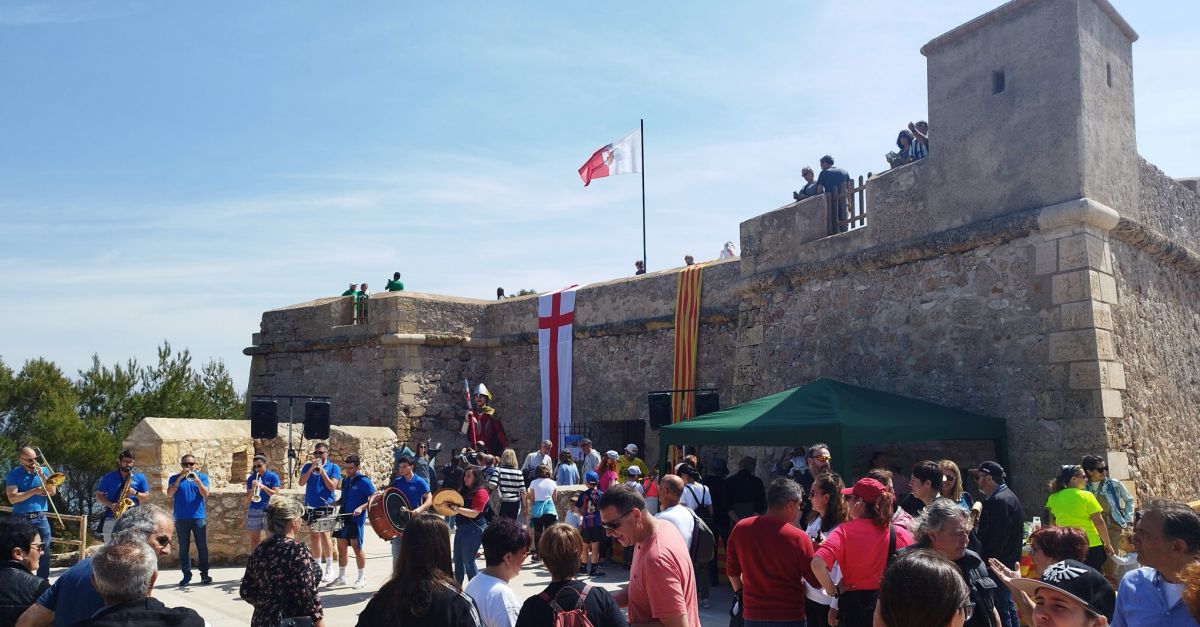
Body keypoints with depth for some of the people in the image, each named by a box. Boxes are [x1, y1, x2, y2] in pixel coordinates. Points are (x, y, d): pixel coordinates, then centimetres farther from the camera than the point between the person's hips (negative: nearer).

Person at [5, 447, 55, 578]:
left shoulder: (44, 470, 8)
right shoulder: (13, 474, -1)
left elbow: (52, 492, 0)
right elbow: (12, 498, -12)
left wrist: (42, 477, -10)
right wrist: (33, 491, -17)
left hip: (40, 518, 2)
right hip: (21, 519, -2)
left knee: (44, 553, 1)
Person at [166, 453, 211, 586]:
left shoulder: (202, 477, 6)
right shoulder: (174, 478, 7)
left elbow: (205, 494, -6)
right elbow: (169, 494, -7)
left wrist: (196, 479, -18)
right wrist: (180, 478, -15)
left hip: (198, 517, -1)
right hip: (181, 519, 1)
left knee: (202, 546, -1)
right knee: (183, 548, 4)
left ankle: (204, 574, 5)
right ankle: (186, 574, 10)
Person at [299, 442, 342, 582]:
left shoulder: (334, 467, 2)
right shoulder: (308, 466, 11)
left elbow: (332, 486, -7)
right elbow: (301, 482, -3)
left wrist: (322, 471, -12)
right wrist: (312, 468, -13)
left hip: (326, 505, -4)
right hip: (310, 506, 4)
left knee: (324, 533, -15)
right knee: (313, 536, 8)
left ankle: (329, 569, -11)